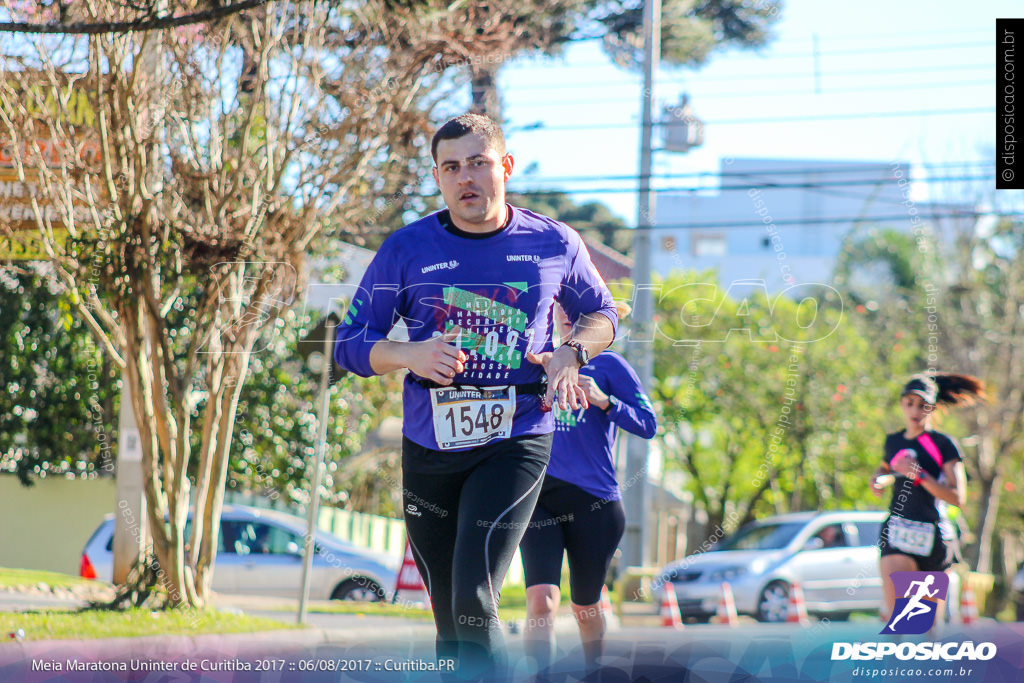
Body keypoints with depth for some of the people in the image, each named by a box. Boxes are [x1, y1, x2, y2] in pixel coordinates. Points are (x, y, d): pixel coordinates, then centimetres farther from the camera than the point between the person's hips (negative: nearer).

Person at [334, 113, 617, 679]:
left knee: (474, 603, -20)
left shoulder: (554, 245, 4)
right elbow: (350, 343, 6)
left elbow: (600, 314, 20)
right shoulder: (407, 250, 2)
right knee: (451, 626, 9)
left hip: (515, 441, -2)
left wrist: (571, 355, -2)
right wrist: (408, 355, -14)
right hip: (429, 447, 2)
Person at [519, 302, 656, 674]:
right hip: (539, 498, 2)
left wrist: (603, 400, -20)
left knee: (586, 608, 12)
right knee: (541, 601, -18)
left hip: (593, 501, -2)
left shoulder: (608, 364, 2)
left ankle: (594, 672, 36)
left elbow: (648, 424, -6)